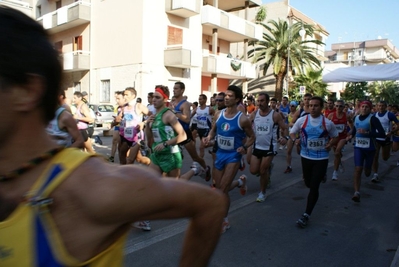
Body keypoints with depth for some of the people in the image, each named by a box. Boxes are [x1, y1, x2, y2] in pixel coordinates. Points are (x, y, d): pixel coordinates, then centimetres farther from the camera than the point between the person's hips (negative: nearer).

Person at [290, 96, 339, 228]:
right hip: (306, 157, 3)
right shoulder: (302, 120, -6)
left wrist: (330, 144, -13)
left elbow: (335, 137, 8)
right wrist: (295, 140, -17)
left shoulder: (328, 123, -8)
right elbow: (292, 133, 5)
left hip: (321, 159, -2)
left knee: (314, 187, -6)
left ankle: (306, 215, 5)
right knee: (308, 183, 19)